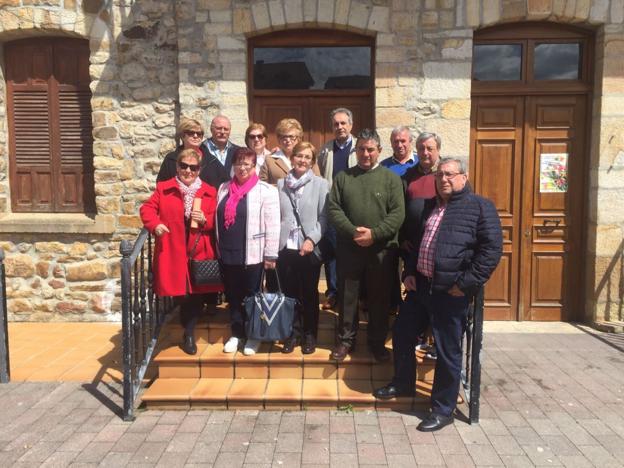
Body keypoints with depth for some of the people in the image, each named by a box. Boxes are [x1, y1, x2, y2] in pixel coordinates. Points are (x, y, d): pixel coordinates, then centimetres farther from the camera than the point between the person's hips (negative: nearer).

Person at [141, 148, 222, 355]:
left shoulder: (209, 192, 5)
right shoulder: (163, 189, 4)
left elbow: (216, 221, 5)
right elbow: (147, 208, 5)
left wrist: (205, 220, -15)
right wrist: (155, 224, -12)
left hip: (199, 254, 1)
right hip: (173, 253, 0)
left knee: (195, 294, 4)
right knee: (181, 294, 5)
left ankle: (189, 335, 23)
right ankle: (189, 333, 28)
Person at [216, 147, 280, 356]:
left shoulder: (265, 190, -8)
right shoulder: (224, 189, 10)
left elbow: (272, 225, -10)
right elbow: (217, 220, 14)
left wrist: (270, 255, -12)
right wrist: (218, 249, 13)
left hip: (252, 255, -5)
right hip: (227, 254, 5)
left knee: (252, 297, 9)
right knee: (233, 297, 16)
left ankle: (254, 336, 25)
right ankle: (237, 333, 32)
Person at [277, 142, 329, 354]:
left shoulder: (320, 184, 2)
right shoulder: (281, 184, 8)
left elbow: (324, 217, -3)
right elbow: (276, 216, 8)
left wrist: (312, 239, -14)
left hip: (309, 248, -2)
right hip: (285, 248, 2)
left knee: (309, 294, 8)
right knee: (290, 293, 9)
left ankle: (309, 335, 23)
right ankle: (293, 333, 24)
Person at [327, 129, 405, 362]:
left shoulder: (391, 178, 3)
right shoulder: (343, 177, 6)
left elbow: (397, 213, -6)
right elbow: (334, 209, -2)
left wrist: (374, 234, -17)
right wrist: (353, 232, -15)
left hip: (381, 250, -1)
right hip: (348, 248, 1)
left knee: (379, 298, 9)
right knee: (347, 296, 10)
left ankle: (377, 341, 26)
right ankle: (346, 339, 26)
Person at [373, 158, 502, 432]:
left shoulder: (480, 207, -5)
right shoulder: (429, 206, 17)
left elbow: (492, 249, -12)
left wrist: (465, 284, -16)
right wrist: (409, 273, 10)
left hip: (451, 292, -7)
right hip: (420, 285, 7)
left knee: (448, 352, 3)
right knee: (402, 334, 16)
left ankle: (443, 410, 21)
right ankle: (403, 383, 40)